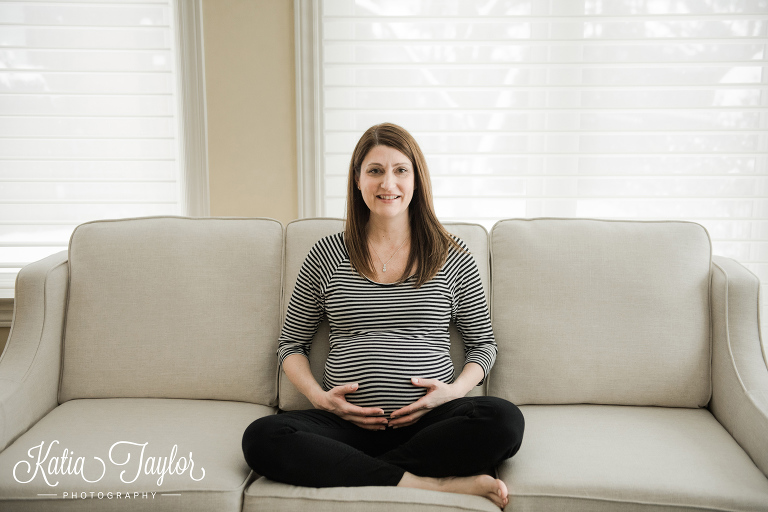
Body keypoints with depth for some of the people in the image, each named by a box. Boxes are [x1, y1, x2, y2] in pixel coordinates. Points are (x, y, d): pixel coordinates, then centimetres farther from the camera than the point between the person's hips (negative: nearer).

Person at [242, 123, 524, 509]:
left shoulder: (452, 257, 8)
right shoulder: (327, 255, 8)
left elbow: (483, 344, 15)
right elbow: (291, 343, 15)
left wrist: (455, 390, -5)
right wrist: (318, 395, -4)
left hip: (429, 419, 0)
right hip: (348, 421, 1)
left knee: (505, 420, -30)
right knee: (261, 437, -27)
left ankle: (345, 471, -20)